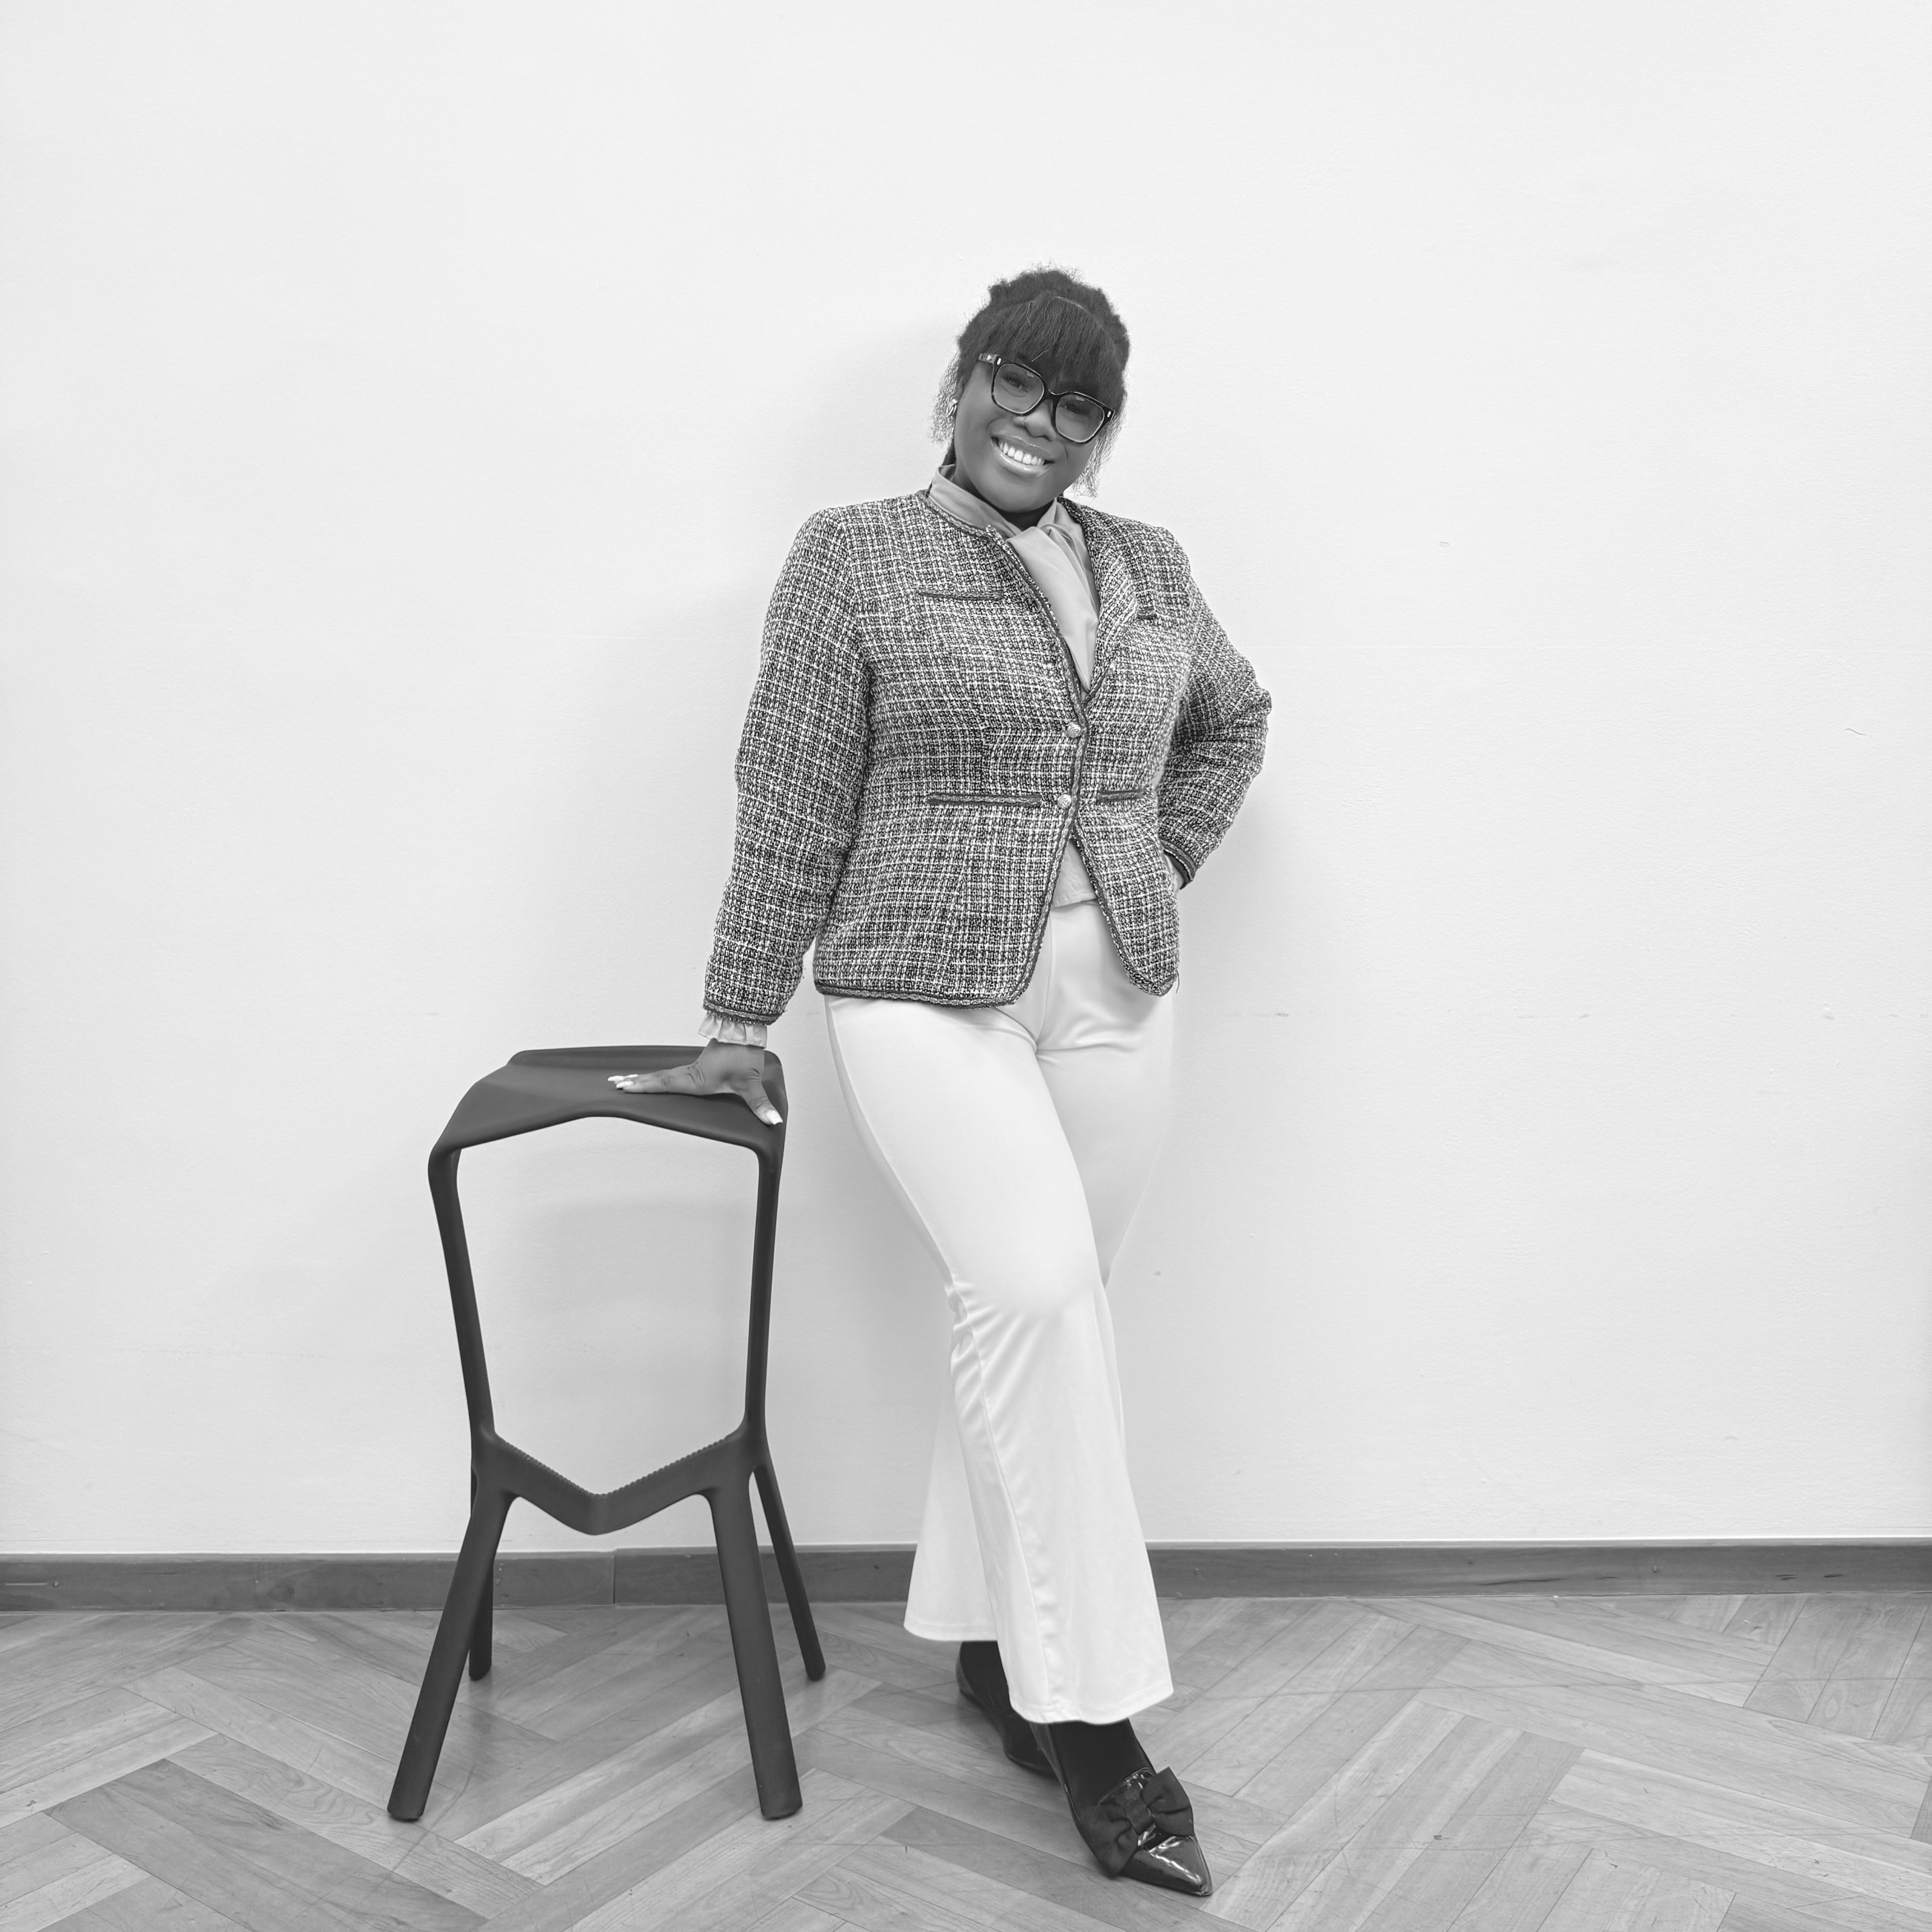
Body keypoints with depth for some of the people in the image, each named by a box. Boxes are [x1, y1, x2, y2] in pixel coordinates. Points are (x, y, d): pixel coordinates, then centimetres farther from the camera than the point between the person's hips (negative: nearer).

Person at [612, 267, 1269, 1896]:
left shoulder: (1149, 567, 12)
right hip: (927, 991, -4)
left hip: (1118, 998, 5)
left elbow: (1235, 718, 29)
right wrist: (740, 1022, -1)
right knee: (1037, 1294, -19)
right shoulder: (857, 557, -1)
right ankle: (1088, 1710, -6)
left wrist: (1164, 862, 14)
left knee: (1028, 1310, 9)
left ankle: (989, 1638, 28)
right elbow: (792, 806, -3)